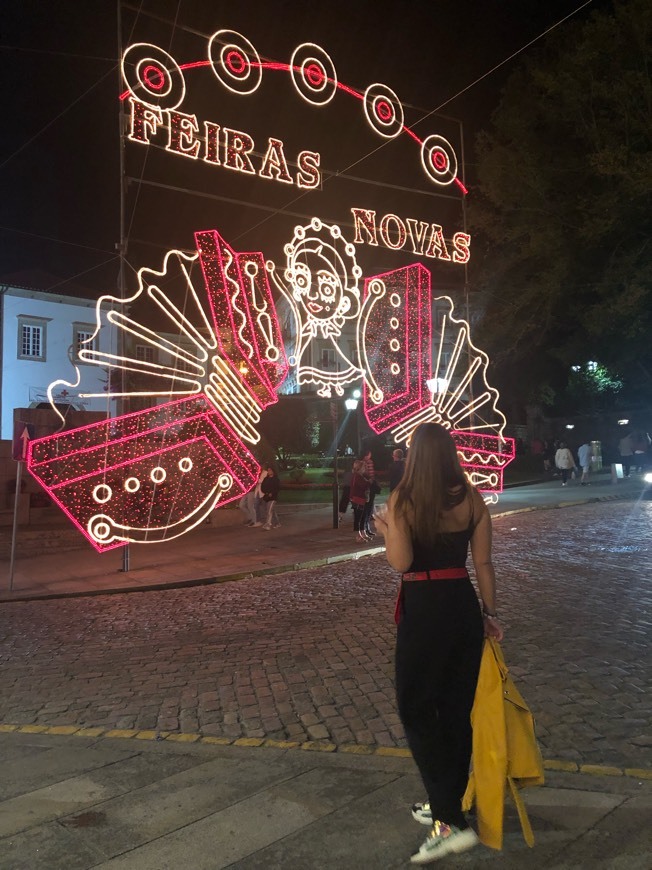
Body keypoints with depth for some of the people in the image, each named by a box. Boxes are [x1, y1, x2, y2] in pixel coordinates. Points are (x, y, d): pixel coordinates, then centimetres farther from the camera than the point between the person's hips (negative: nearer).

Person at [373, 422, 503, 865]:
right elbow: (483, 563, 3)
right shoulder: (472, 499, 0)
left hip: (424, 609, -5)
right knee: (457, 709, 16)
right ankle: (446, 804, 33)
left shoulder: (402, 499, -12)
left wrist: (385, 528, 3)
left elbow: (401, 562, -15)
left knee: (416, 708, 7)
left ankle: (451, 819, 0)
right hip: (464, 606, 5)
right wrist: (491, 613, 14)